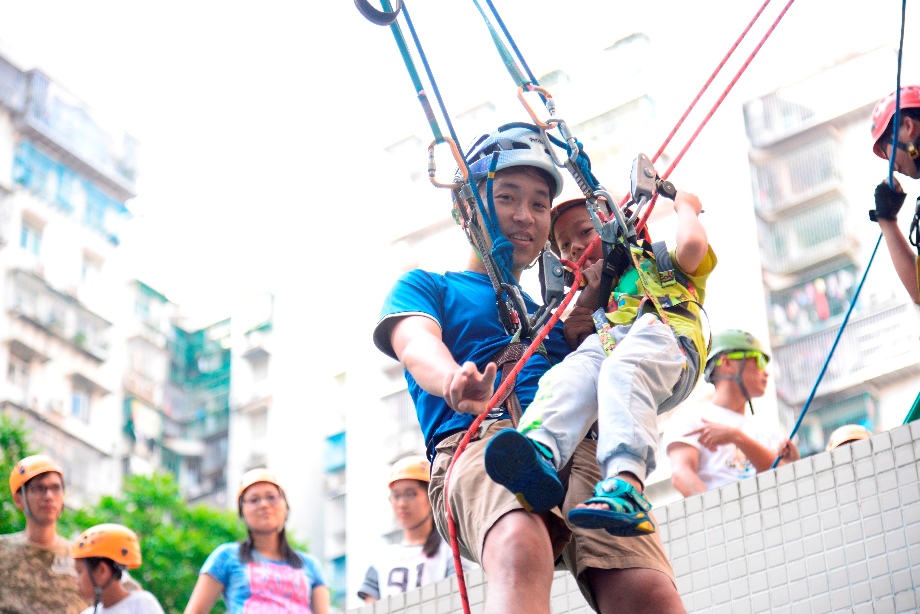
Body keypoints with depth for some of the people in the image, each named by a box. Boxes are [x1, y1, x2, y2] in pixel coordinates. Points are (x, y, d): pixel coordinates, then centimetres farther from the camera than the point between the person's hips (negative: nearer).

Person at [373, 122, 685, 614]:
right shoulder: (425, 287, 27)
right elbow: (417, 346, 2)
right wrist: (454, 382, -23)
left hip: (579, 444, 4)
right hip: (477, 441, -3)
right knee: (521, 549, -42)